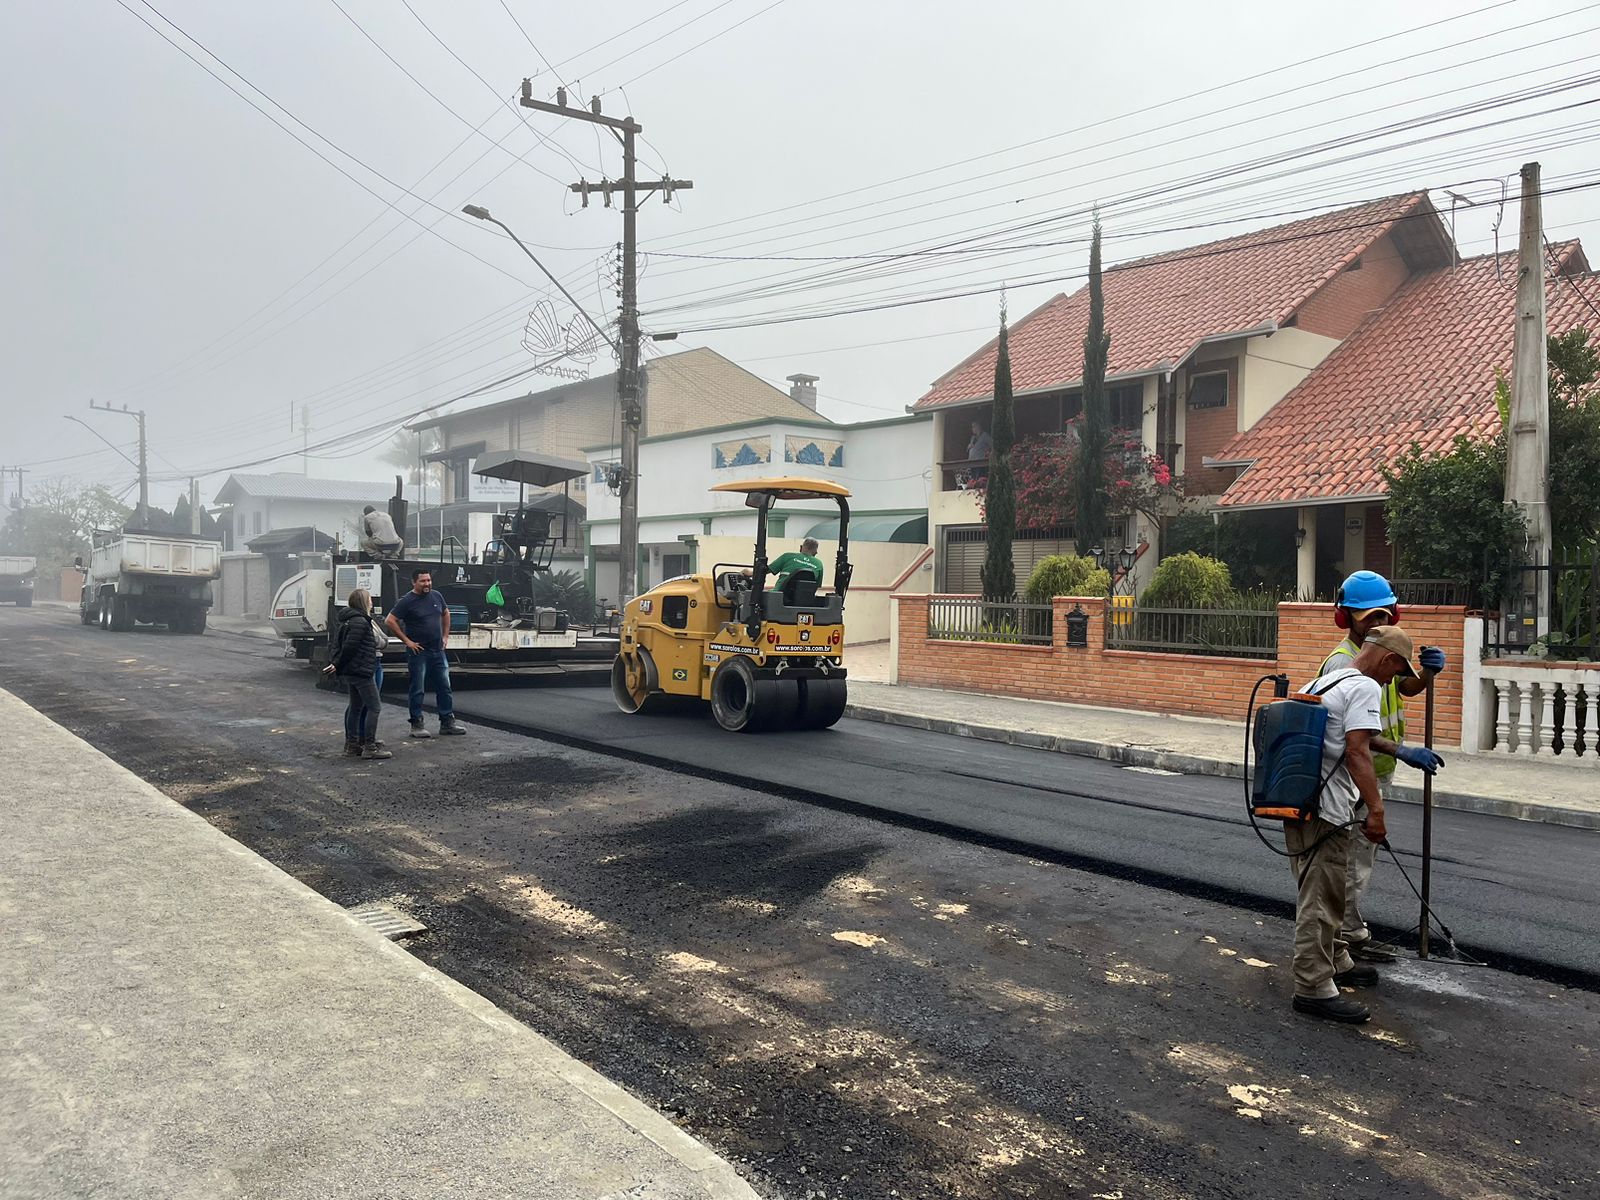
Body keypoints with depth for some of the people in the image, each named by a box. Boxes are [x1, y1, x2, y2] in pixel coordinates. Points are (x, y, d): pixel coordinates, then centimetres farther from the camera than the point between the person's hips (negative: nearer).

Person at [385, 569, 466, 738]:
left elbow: (446, 613, 23)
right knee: (418, 690, 1)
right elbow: (390, 621, -14)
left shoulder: (436, 596, 6)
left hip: (438, 651, 6)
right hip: (418, 652, -6)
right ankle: (417, 724, 9)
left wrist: (445, 636, 14)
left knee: (444, 687, 8)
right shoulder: (406, 601, -10)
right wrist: (406, 641, -13)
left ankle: (447, 722, 15)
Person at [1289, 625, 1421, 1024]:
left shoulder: (1317, 683, 18)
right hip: (1325, 810, -9)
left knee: (1325, 891, 23)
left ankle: (1336, 962, 38)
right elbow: (1356, 751, -21)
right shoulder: (1365, 687, -10)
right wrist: (1375, 810, -22)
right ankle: (1314, 988, 2)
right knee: (1320, 898, -3)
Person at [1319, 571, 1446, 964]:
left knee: (1361, 855, 19)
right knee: (1355, 860, -2)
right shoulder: (1342, 662, -21)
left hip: (1379, 774, 10)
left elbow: (1409, 686, -3)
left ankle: (1346, 927, 31)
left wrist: (1428, 671, -25)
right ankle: (1351, 935, 9)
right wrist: (1402, 751, -39)